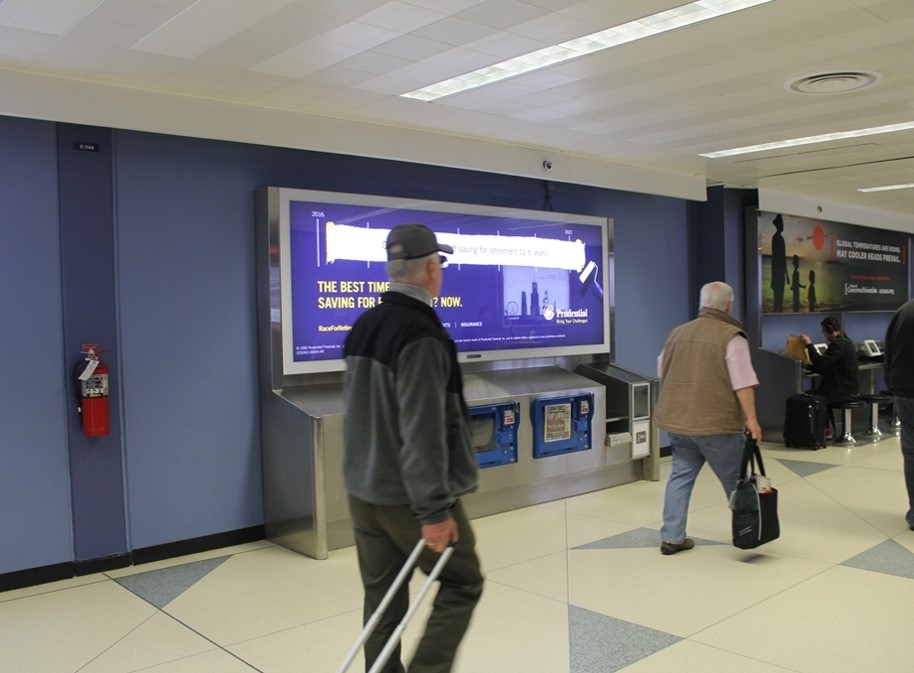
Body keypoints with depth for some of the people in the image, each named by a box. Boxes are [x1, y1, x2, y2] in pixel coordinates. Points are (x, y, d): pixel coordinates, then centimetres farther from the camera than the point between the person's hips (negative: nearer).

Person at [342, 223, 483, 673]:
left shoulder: (363, 327, 8)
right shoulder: (421, 334, -21)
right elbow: (422, 433, -25)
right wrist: (434, 509, -21)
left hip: (363, 491, 8)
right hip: (410, 497, -8)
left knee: (382, 597, 15)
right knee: (461, 585, 9)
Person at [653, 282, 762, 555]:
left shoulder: (678, 333, 10)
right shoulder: (731, 336, -10)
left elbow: (662, 371, 20)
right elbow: (743, 383, -17)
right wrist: (751, 419, -14)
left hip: (677, 420, 6)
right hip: (717, 423, -6)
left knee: (681, 475, 10)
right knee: (735, 480, 9)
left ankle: (672, 537, 9)